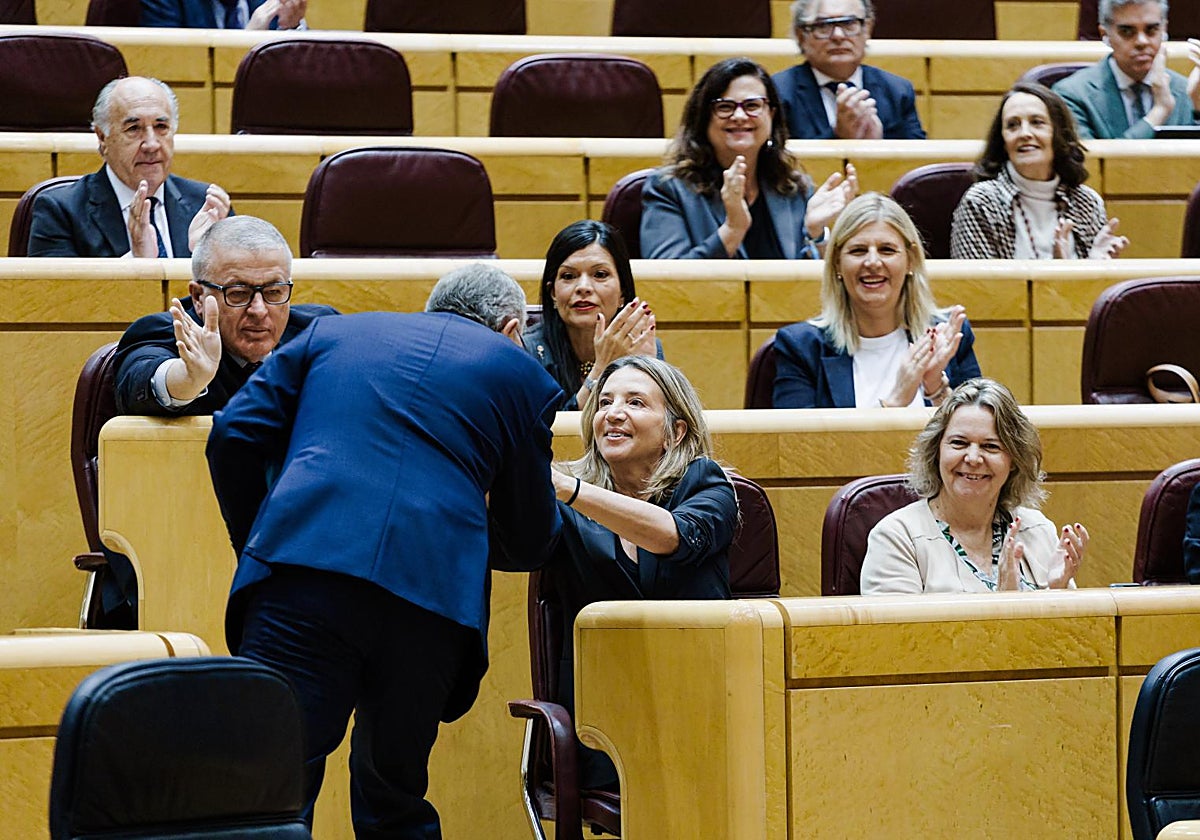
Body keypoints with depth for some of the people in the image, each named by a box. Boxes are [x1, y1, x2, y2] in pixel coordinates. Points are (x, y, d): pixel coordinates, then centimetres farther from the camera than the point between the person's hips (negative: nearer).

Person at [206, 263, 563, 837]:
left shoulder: (332, 333, 25)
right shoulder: (519, 372, 22)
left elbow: (234, 435, 14)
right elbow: (529, 542, 24)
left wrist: (256, 545, 24)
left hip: (302, 573, -1)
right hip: (434, 592, 1)